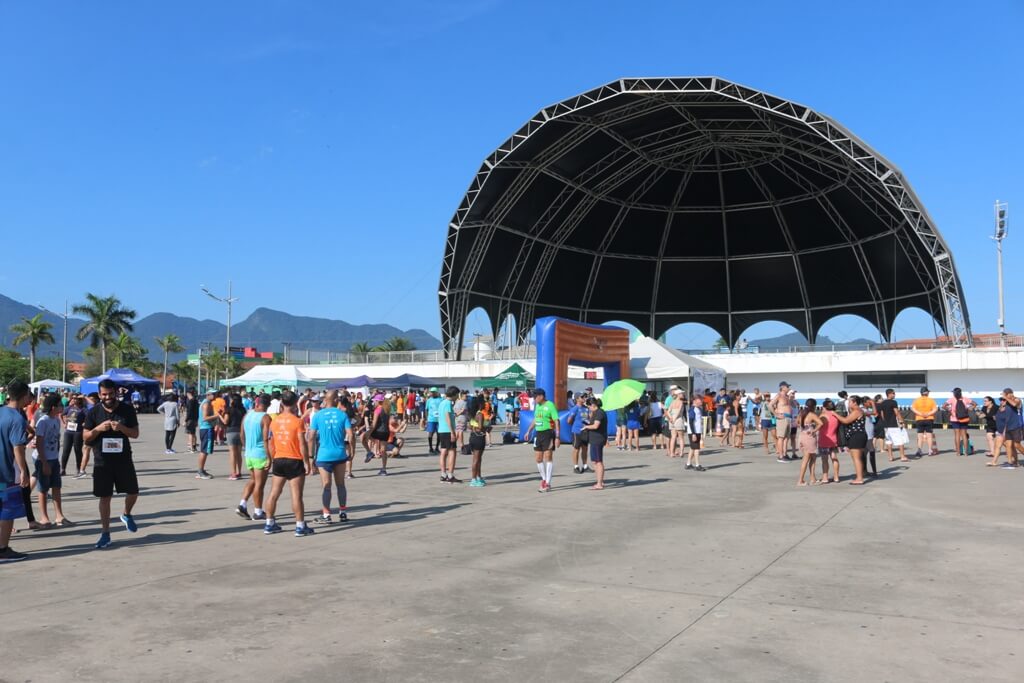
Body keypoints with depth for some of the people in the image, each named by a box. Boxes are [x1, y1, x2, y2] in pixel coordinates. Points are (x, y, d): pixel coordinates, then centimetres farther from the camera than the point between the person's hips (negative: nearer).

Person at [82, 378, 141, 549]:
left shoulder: (127, 410, -2)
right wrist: (99, 428, -19)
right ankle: (105, 534, 13)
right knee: (104, 497, 4)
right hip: (102, 462, -1)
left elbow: (135, 434, -1)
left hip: (123, 460, 1)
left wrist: (121, 428, -20)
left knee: (133, 492, 6)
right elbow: (85, 437, 0)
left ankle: (127, 515, 37)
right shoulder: (94, 412, -2)